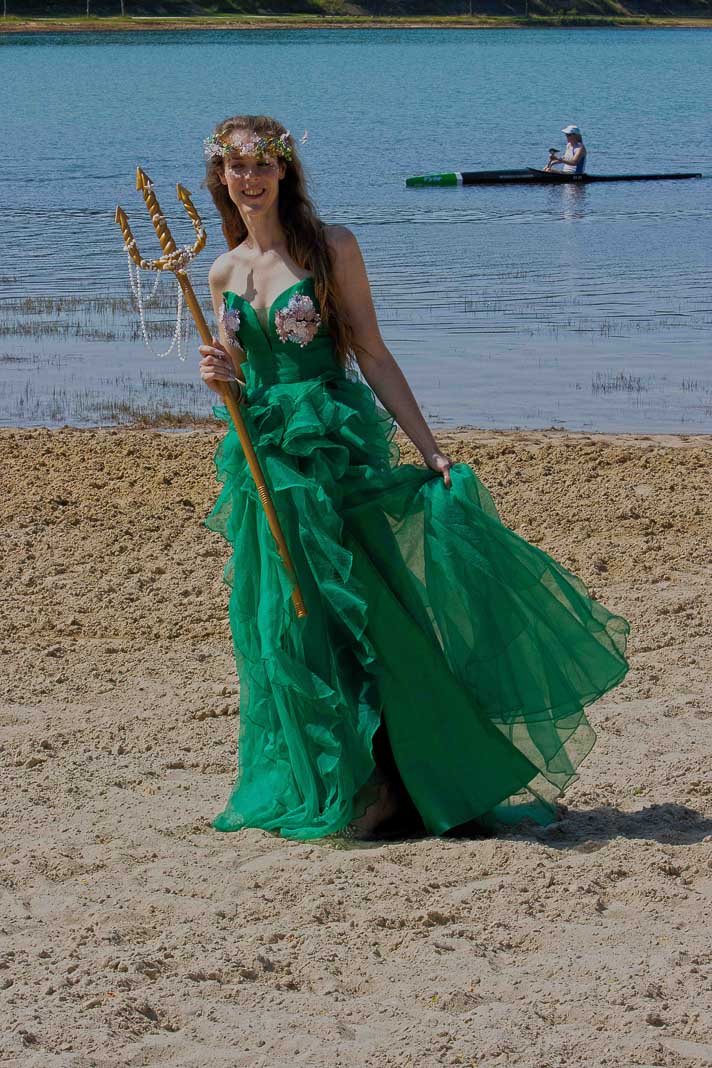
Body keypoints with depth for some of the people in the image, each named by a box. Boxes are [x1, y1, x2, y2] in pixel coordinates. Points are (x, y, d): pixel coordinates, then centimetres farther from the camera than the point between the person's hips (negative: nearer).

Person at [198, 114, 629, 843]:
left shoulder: (330, 248, -3)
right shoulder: (225, 272, 10)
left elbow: (373, 357, -3)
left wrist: (430, 450, -8)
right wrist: (218, 377, -6)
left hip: (337, 454, -4)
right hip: (264, 466, 5)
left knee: (364, 614, -6)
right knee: (285, 630, 6)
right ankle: (317, 787, 19)